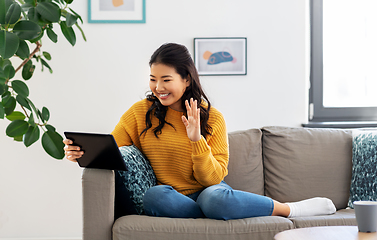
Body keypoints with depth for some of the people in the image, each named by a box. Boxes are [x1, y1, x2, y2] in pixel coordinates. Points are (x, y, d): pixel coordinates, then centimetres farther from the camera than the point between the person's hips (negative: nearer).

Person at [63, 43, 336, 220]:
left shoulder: (212, 118, 0)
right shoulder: (140, 113, 4)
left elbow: (213, 177, -6)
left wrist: (196, 140, -22)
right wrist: (82, 153, -21)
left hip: (209, 192, -1)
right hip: (173, 199, 1)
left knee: (214, 197, -37)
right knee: (154, 196, -35)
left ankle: (289, 208, -17)